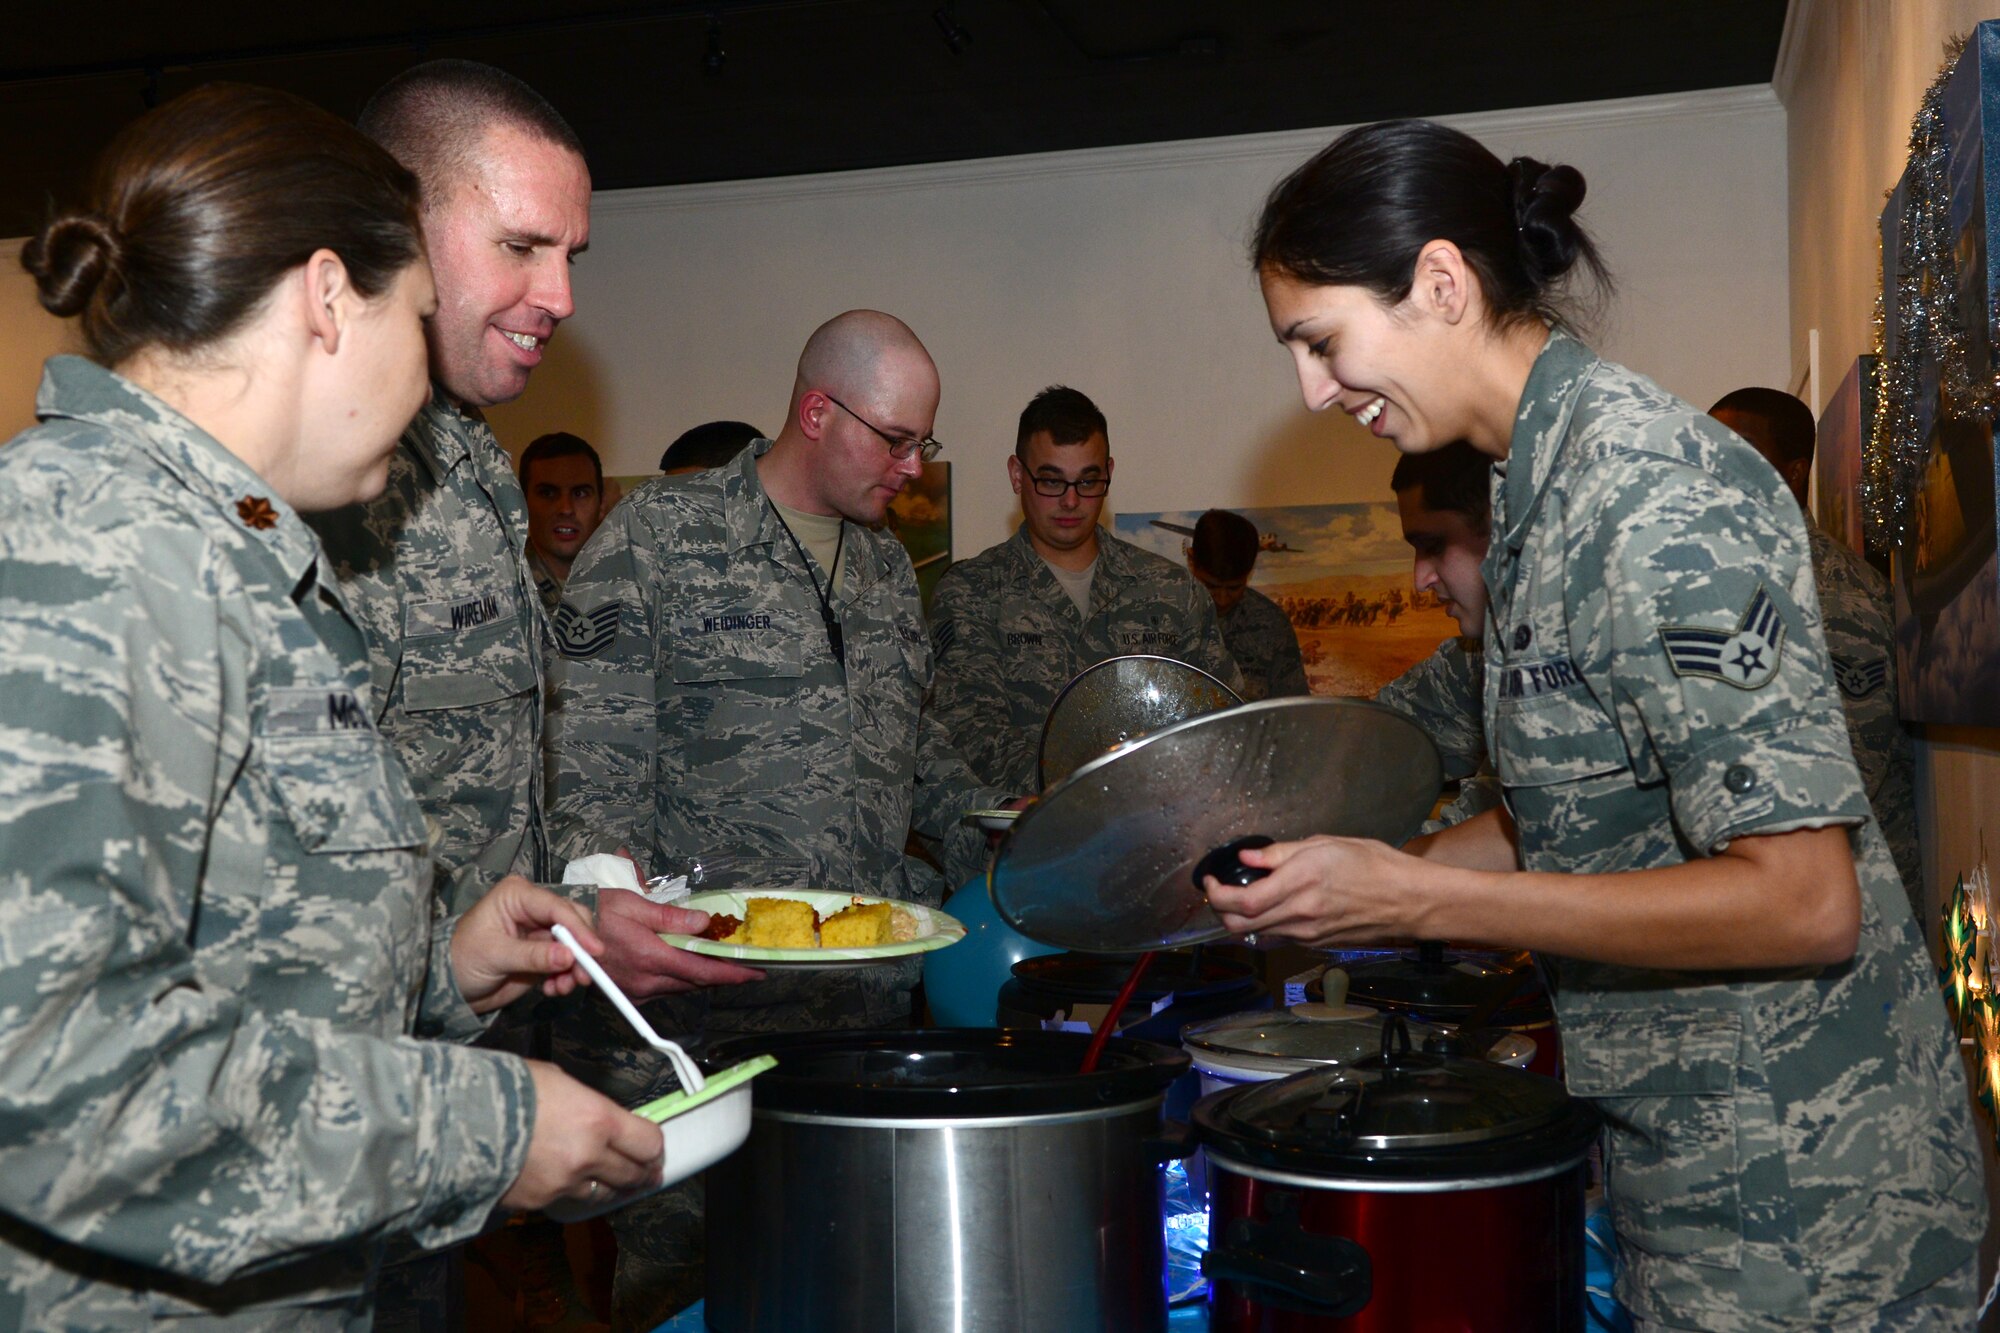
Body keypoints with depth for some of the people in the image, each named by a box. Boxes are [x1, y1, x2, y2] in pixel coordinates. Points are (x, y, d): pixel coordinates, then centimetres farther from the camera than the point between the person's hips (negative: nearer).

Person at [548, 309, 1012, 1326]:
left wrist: (994, 819, 11)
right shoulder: (658, 536, -4)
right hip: (702, 1001, -5)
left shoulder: (888, 565, 16)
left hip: (872, 995, 6)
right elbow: (589, 772, -9)